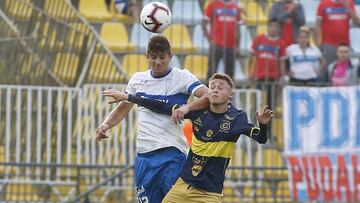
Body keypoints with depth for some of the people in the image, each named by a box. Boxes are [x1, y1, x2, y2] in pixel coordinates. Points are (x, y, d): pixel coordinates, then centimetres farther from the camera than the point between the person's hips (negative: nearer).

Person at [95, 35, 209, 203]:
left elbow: (209, 97, -16)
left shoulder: (182, 77, -3)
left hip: (171, 153, -5)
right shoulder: (138, 79, 12)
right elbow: (121, 110, 22)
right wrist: (106, 125, 3)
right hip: (143, 155, 5)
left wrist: (187, 107, -33)